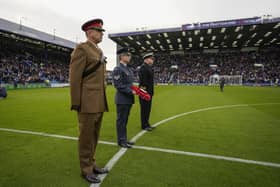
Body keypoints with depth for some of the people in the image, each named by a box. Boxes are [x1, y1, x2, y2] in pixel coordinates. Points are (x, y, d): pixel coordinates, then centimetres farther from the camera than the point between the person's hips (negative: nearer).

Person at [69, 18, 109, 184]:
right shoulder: (82, 49, -7)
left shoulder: (98, 51, 19)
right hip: (88, 103, -8)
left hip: (99, 103, 8)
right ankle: (86, 169, 22)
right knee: (86, 137, 5)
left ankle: (91, 164, 32)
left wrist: (103, 101, 17)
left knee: (94, 136, 16)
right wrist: (76, 104, -14)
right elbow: (75, 78, -13)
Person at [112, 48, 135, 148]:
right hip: (122, 100, -8)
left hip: (128, 99, 8)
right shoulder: (117, 69, -11)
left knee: (125, 120, 15)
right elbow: (118, 85, -17)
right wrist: (131, 92, -18)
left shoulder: (128, 69, 15)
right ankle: (121, 140, 15)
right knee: (121, 120, 2)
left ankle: (124, 139, 26)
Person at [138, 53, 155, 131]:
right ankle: (144, 125, 9)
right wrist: (144, 91, -22)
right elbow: (142, 81, -20)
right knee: (145, 109, -1)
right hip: (145, 92, -10)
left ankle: (146, 124, 25)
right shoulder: (143, 67, -14)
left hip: (149, 92, 10)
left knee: (148, 109, 15)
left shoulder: (149, 67, 17)